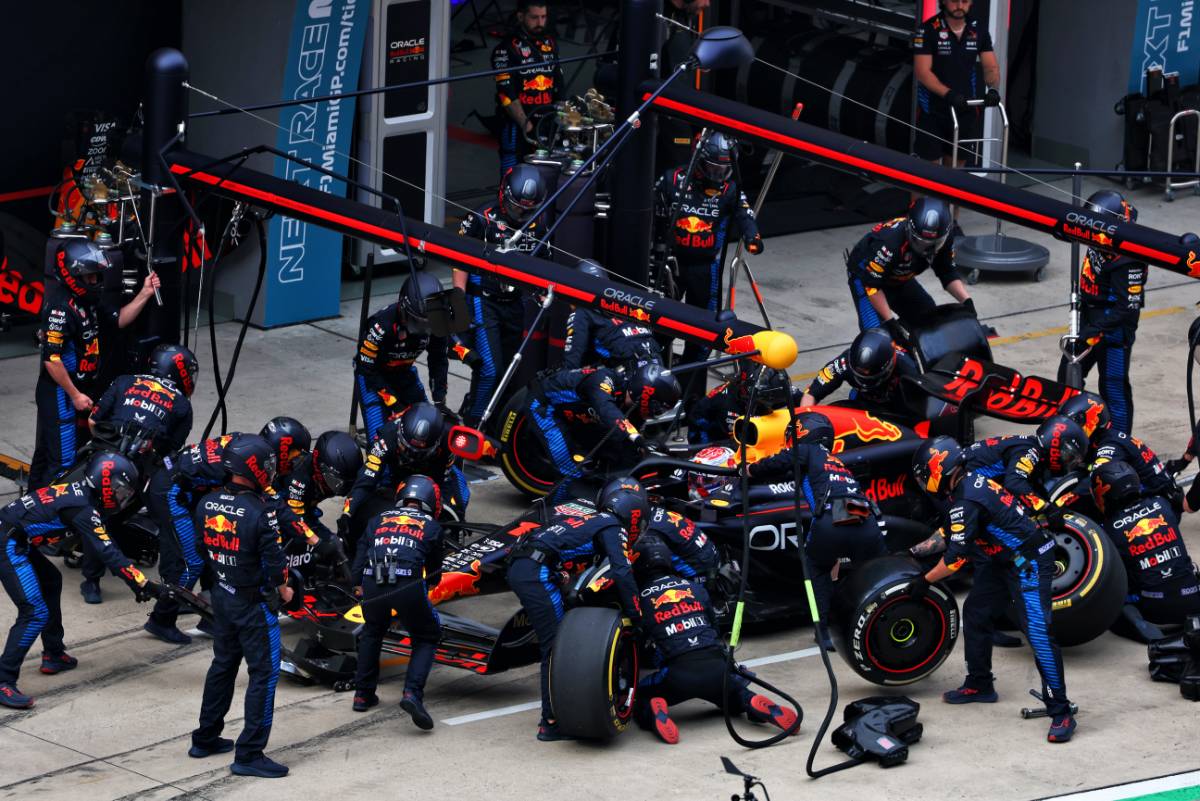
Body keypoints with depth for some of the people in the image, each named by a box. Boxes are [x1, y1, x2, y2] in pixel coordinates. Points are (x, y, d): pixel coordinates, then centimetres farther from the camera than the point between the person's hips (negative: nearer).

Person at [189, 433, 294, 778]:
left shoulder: (206, 505, -3)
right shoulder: (260, 512, -24)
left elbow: (204, 549, 8)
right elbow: (273, 559, -18)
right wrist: (283, 588, 1)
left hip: (221, 595, 7)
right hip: (254, 604, -7)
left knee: (223, 665, 22)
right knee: (264, 673, 0)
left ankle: (205, 739, 31)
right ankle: (249, 754, -2)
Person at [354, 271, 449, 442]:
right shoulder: (382, 324, -36)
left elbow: (439, 360, -3)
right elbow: (367, 367, -26)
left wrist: (439, 401, -13)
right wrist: (393, 403, -27)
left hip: (404, 372, 5)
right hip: (371, 373, -5)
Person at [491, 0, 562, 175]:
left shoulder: (550, 43, 15)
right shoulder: (506, 49, -6)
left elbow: (559, 85, 24)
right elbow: (507, 94, -13)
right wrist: (526, 125, -18)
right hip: (517, 124, -6)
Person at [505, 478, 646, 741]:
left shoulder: (588, 520, 29)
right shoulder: (612, 527, 4)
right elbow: (621, 573, -9)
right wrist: (636, 617, -4)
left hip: (517, 569, 9)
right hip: (538, 572, -9)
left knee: (552, 646, 17)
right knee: (555, 646, -7)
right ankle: (551, 723, -10)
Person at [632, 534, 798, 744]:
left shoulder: (640, 599, 7)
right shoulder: (694, 587, 16)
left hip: (678, 673, -3)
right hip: (717, 668, 3)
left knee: (638, 700, 21)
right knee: (734, 696, 34)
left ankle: (653, 713, -14)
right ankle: (754, 705, -2)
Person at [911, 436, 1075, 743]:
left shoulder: (965, 502, -22)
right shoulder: (971, 483, 8)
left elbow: (956, 556, -19)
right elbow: (951, 535, 24)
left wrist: (925, 581, -5)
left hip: (1029, 562, -11)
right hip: (1004, 560, 11)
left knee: (1038, 633, -18)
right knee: (975, 613, 20)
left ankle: (1061, 713, -22)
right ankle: (979, 685, 35)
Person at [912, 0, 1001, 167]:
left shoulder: (978, 30, 3)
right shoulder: (929, 30, -11)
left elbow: (991, 66, 1)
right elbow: (922, 71, -16)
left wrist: (993, 89, -21)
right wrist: (949, 94, -29)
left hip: (966, 109, 4)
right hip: (933, 111, -4)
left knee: (955, 164, 9)